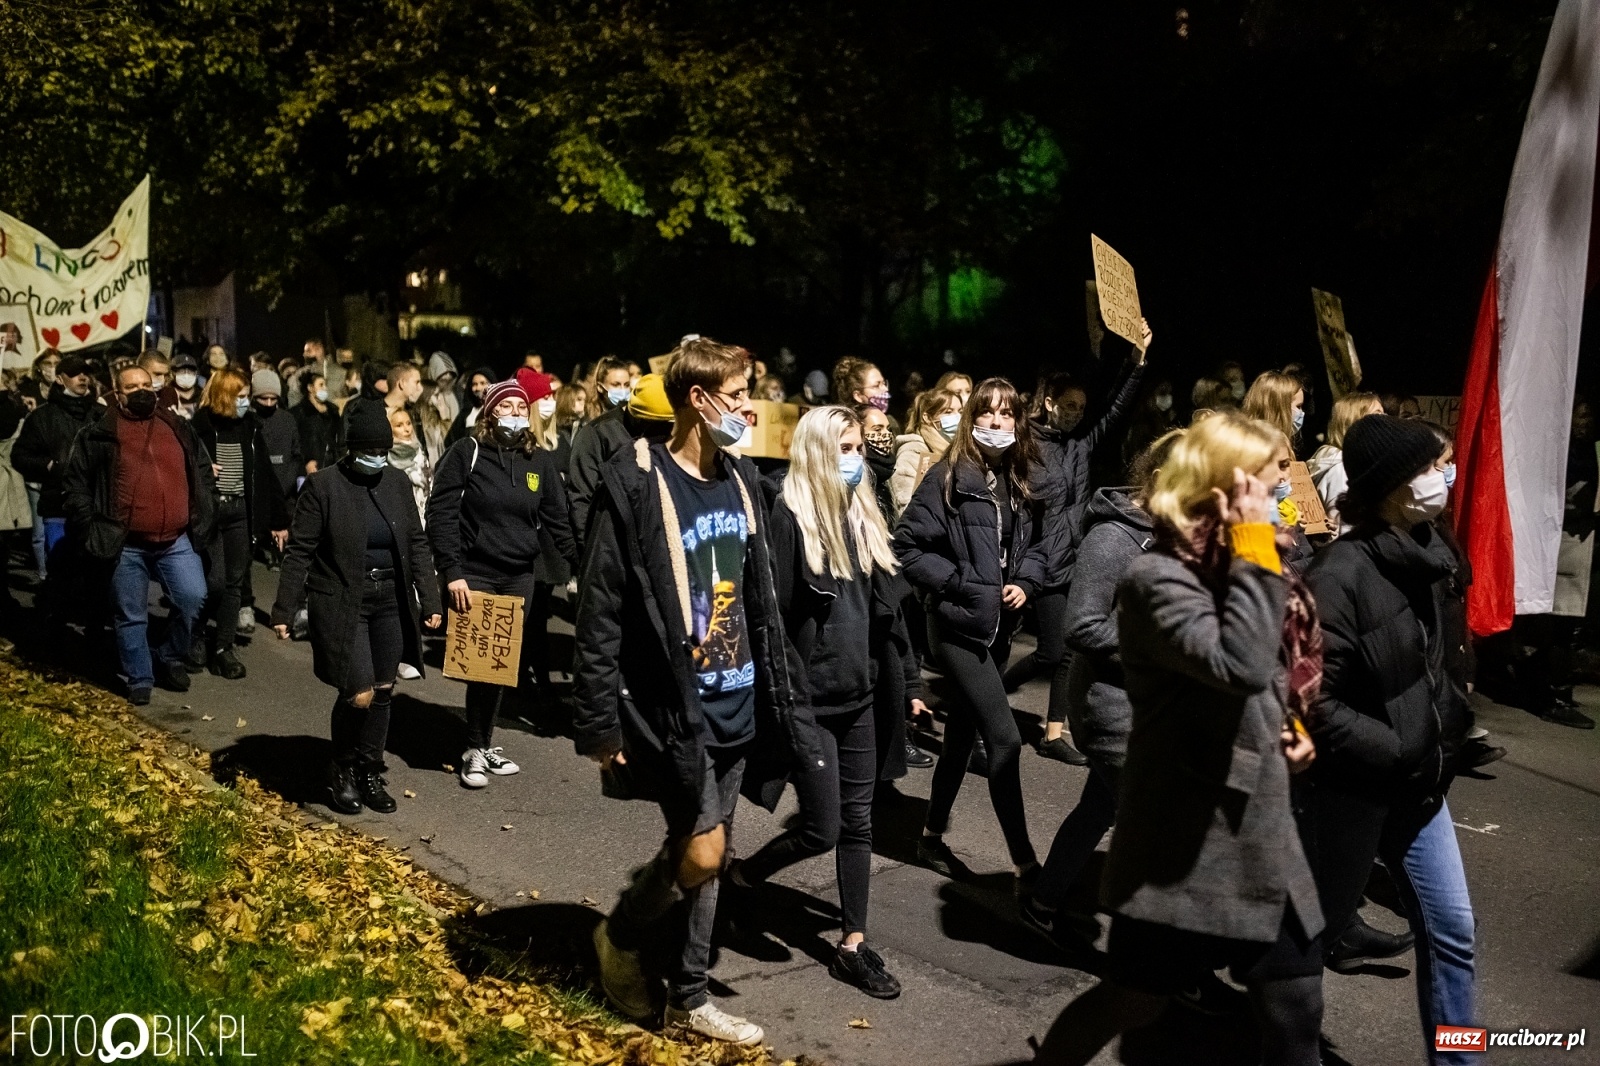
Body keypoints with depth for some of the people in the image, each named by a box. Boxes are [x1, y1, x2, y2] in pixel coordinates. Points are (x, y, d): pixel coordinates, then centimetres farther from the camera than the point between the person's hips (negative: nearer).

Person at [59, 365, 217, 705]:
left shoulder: (177, 428, 9)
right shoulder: (100, 434, -1)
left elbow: (201, 469, 19)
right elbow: (74, 484, 2)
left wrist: (200, 515, 10)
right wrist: (90, 529, -5)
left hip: (175, 540, 2)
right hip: (126, 544, -2)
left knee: (192, 598, -8)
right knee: (132, 616, 5)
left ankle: (169, 658, 16)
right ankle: (139, 679, 20)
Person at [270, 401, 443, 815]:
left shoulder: (397, 483, 5)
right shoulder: (323, 485, -8)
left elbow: (417, 544, 8)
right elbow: (300, 551, -7)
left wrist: (430, 600, 2)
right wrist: (284, 610, -9)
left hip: (390, 600, 5)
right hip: (342, 604, -5)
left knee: (383, 691, 8)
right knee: (359, 694, -9)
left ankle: (370, 774, 23)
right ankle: (342, 772, 15)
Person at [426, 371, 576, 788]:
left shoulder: (539, 460, 7)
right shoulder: (466, 453, -4)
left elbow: (557, 520, 7)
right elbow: (441, 515, -8)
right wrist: (452, 572, -16)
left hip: (520, 576, 4)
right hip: (474, 573, -4)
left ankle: (485, 743, 23)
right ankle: (475, 749, 11)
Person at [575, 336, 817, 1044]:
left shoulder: (742, 481, 7)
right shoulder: (635, 484, -14)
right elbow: (600, 612, -13)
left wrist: (780, 692, 12)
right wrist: (601, 721, -14)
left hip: (735, 702, 7)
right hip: (673, 704, -7)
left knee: (704, 859, 14)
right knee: (700, 853, -5)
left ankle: (689, 1000, 29)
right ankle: (620, 936, 24)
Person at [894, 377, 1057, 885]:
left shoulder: (1028, 482, 5)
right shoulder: (948, 477, -13)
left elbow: (1043, 542, 17)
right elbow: (907, 547, -14)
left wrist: (1026, 582, -2)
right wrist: (960, 583, -17)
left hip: (998, 624, 7)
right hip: (958, 623, -7)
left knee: (963, 730, 17)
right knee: (1005, 738, -11)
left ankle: (932, 837, 32)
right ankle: (1025, 864, -4)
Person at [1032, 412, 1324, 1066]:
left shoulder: (1237, 572, 8)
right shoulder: (1159, 579, -18)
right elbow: (1239, 665, -35)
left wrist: (1294, 726, 5)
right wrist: (1254, 550, -27)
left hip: (1261, 838, 8)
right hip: (1185, 848, -8)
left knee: (1296, 1009, 13)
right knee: (1133, 1001, 9)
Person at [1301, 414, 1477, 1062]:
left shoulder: (1424, 553, 1)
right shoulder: (1339, 577, -24)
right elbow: (1315, 704, -24)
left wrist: (1447, 729, 5)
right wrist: (1399, 751, -19)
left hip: (1417, 781, 7)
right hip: (1351, 788, -7)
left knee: (1451, 929, 11)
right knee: (1314, 929, 10)